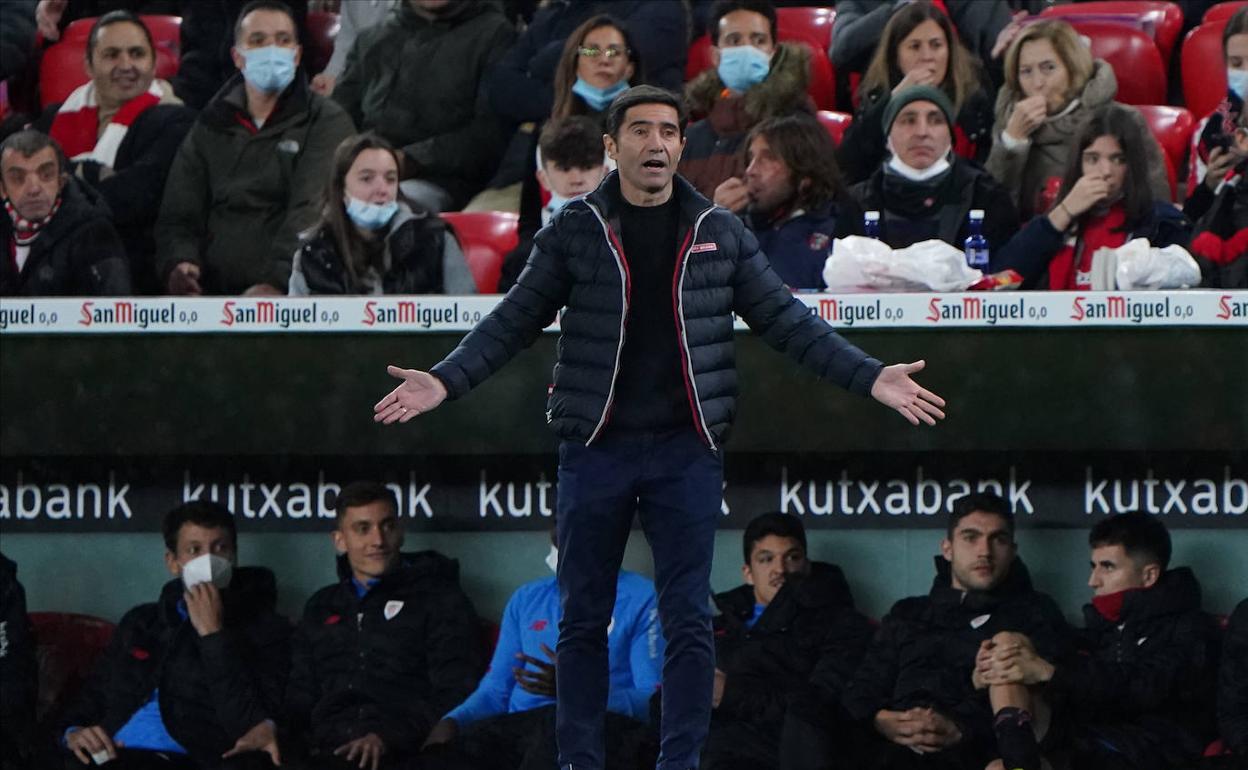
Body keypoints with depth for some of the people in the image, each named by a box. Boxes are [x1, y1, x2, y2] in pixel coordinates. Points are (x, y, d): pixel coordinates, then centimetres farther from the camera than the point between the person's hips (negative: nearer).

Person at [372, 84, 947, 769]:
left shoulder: (720, 234, 6)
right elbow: (516, 320, 2)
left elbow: (784, 319, 6)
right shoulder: (574, 231, 2)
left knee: (688, 619, -1)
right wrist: (444, 381, -12)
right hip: (594, 450, 0)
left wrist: (869, 377, -4)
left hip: (688, 451, 0)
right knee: (583, 618, 6)